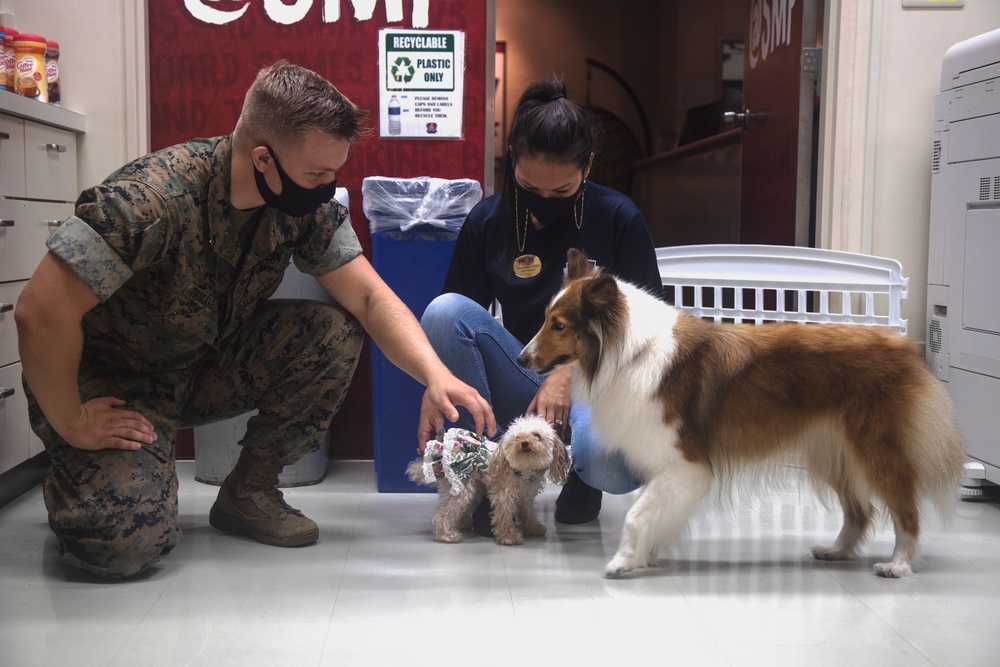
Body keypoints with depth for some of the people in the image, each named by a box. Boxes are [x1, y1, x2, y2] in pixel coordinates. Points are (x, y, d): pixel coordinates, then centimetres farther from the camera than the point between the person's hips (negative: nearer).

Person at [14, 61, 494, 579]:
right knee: (127, 543, -28)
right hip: (112, 382, -5)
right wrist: (72, 425, -23)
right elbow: (40, 312, -32)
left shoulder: (306, 202, -12)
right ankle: (73, 481, 9)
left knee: (334, 333, -18)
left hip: (208, 367, 6)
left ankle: (248, 492, 0)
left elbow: (370, 297, -12)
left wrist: (436, 375, -28)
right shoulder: (154, 197, -32)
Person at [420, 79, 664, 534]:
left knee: (616, 467, -39)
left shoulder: (617, 218, -3)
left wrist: (570, 374, -14)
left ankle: (579, 471, 4)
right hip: (523, 379, 3)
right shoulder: (488, 221, 3)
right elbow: (449, 325, 3)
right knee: (443, 309, -26)